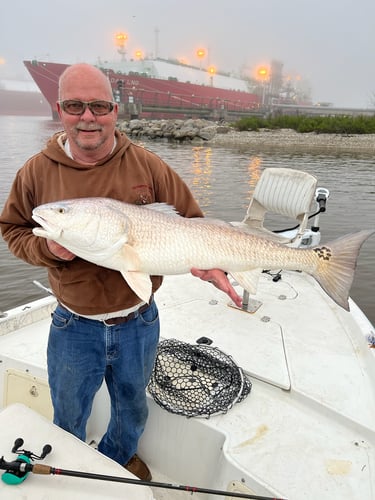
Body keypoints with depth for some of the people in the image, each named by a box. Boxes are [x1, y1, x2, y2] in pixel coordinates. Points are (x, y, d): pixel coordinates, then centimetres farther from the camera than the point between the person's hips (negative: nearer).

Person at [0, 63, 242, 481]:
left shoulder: (147, 165, -9)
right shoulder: (37, 172, -8)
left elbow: (190, 222, -4)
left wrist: (210, 263, -22)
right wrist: (46, 248, -17)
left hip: (139, 323, 1)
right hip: (74, 328, 0)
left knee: (132, 409, 27)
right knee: (68, 420, 22)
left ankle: (119, 456, 60)